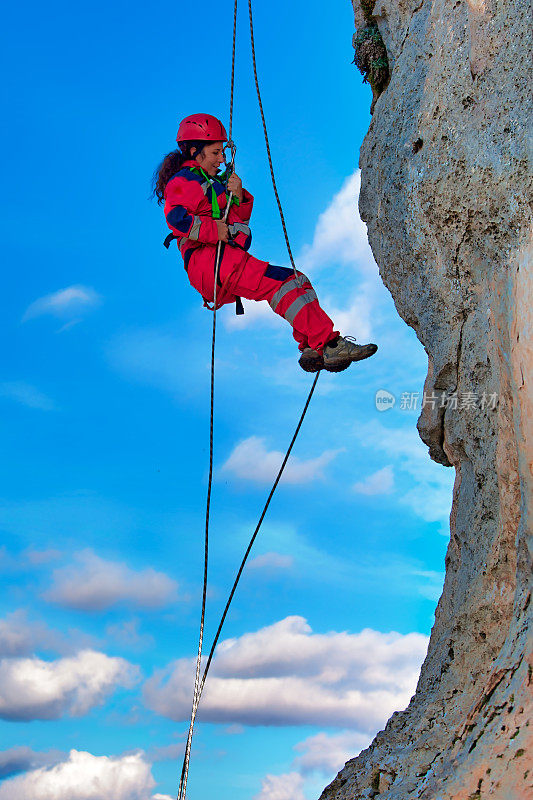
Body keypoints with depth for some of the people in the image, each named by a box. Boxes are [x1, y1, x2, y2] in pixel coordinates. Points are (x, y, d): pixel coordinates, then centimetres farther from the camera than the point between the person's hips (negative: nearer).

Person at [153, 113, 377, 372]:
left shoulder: (209, 182, 32)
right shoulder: (184, 180, 2)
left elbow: (239, 218, 24)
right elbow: (176, 218, -18)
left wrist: (239, 197, 4)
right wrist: (216, 231, -19)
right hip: (208, 260, -10)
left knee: (299, 282, 2)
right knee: (284, 283, -23)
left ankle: (312, 350, -16)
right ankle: (330, 344, -30)